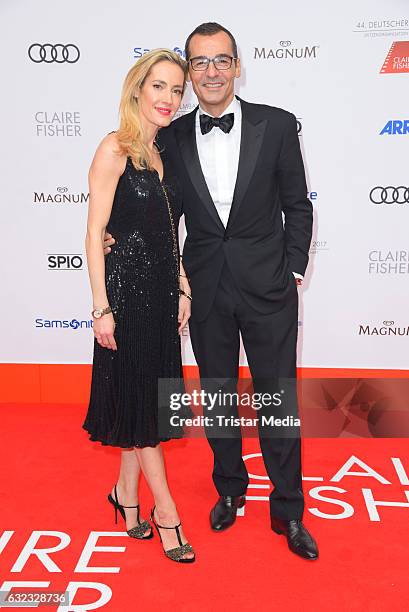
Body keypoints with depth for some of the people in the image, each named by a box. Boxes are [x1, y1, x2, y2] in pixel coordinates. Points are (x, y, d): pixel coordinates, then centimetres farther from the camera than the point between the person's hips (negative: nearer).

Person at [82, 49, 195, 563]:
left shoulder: (163, 155, 11)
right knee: (137, 397, 5)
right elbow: (94, 234, -14)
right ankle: (165, 511, 18)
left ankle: (126, 493, 33)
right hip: (127, 287, -7)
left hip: (163, 289, 7)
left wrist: (182, 289, 9)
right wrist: (101, 308, -16)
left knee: (149, 396, 14)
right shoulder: (114, 149, -11)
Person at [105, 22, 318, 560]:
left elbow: (297, 207, 1)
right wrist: (120, 237, -4)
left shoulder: (276, 125, -4)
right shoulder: (173, 137, 2)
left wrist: (293, 271, -4)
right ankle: (230, 489, 38)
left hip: (267, 286, -2)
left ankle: (288, 510, 25)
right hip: (206, 288, 2)